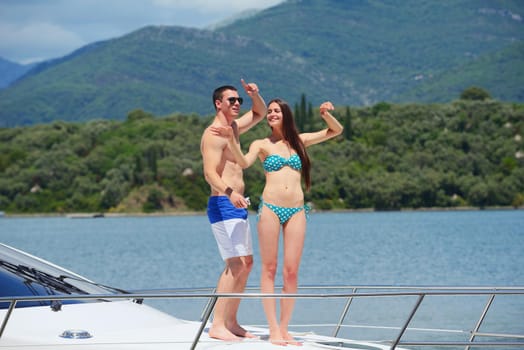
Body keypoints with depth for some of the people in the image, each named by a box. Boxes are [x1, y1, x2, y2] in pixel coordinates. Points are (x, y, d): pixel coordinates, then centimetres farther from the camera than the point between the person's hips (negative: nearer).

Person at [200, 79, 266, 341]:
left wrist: (254, 95, 10)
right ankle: (217, 325, -19)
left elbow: (259, 113, 32)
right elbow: (210, 173, -24)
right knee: (235, 264, -17)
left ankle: (231, 322, 15)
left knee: (246, 263, 11)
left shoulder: (232, 128, 17)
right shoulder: (213, 134, -12)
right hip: (223, 205, -10)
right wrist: (230, 192, -42)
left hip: (236, 207, 10)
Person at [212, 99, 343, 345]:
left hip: (296, 211, 3)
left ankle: (284, 329, 5)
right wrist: (232, 141, -30)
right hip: (270, 208, -3)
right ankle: (273, 329, -2)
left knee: (291, 271, 0)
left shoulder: (299, 141, 15)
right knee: (269, 269, -3)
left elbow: (336, 131, 21)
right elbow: (244, 162, -14)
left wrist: (326, 115, 1)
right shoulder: (262, 145, 6)